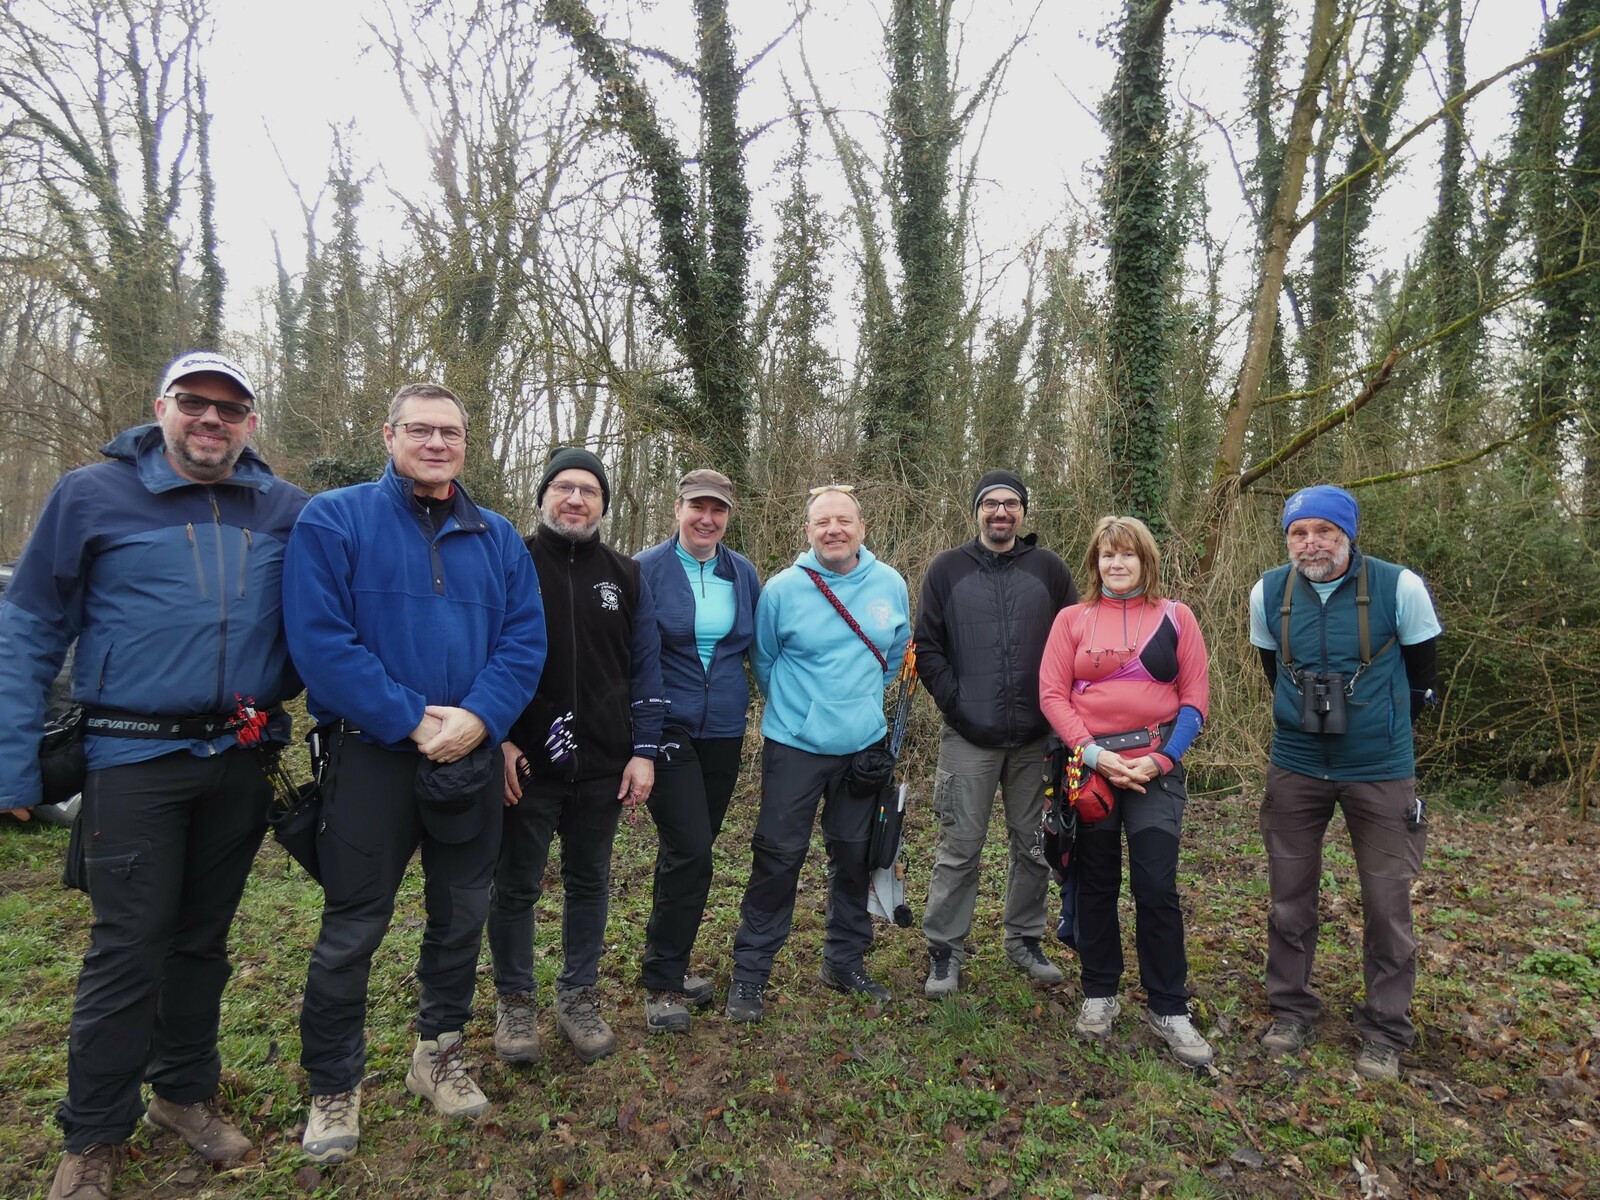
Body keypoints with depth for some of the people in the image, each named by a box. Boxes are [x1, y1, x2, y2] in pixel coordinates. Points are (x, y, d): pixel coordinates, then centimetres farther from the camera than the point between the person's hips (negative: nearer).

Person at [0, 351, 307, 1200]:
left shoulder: (286, 512, 3)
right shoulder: (92, 495, -3)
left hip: (241, 760, 3)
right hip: (134, 759, -2)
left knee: (203, 938, 15)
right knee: (129, 949, 2)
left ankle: (186, 1092, 34)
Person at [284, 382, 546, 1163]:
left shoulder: (498, 537, 7)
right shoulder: (334, 519, -5)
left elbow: (524, 639, 0)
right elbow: (319, 638, -14)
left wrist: (479, 718, -17)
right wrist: (413, 721, -19)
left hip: (472, 757, 4)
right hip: (371, 754, -4)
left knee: (461, 916, 15)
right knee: (352, 928, 6)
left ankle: (439, 1053, 36)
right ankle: (333, 1087, 27)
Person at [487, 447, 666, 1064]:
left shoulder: (626, 576, 7)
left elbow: (645, 668, 6)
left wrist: (644, 751, 1)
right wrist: (497, 740, -10)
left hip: (603, 765, 3)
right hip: (524, 764, -2)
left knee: (590, 884, 14)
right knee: (517, 887, 11)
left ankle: (579, 995, 31)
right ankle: (514, 1000, 30)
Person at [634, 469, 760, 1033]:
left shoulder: (744, 573, 7)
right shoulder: (646, 570, -7)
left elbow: (757, 644, 18)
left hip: (724, 732, 5)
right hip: (668, 729, -5)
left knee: (689, 851, 14)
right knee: (690, 851, -11)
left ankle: (670, 964, 31)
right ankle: (661, 983, 7)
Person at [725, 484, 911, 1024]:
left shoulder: (891, 585, 0)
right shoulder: (782, 588, -9)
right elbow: (763, 659, 5)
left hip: (865, 745, 3)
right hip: (795, 746, -3)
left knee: (854, 855, 13)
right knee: (779, 856, 0)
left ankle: (845, 960, 32)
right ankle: (750, 971, 15)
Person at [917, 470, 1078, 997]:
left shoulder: (1049, 570, 5)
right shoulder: (947, 570, 3)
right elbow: (927, 646, 2)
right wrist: (954, 701, -8)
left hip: (1035, 738, 2)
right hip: (968, 737, -1)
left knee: (1034, 845, 12)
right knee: (959, 849, 3)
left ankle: (1025, 940, 30)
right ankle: (945, 951, 17)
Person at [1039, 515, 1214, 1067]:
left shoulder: (1174, 617, 4)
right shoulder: (1072, 620, 4)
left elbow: (1196, 696, 1)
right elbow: (1052, 694, -2)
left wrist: (1162, 758, -11)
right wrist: (1093, 753, -13)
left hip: (1155, 768, -1)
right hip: (1089, 767, 1)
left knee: (1157, 887, -3)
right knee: (1097, 884, 11)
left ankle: (1169, 1008, 14)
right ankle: (1099, 994, 27)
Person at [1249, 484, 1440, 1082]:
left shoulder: (1400, 588, -12)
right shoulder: (1268, 593, -5)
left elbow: (1421, 673, 4)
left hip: (1381, 770, -2)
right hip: (1296, 766, 2)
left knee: (1387, 901, 5)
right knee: (1290, 893, 10)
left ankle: (1385, 1031, 23)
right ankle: (1291, 1010, 27)